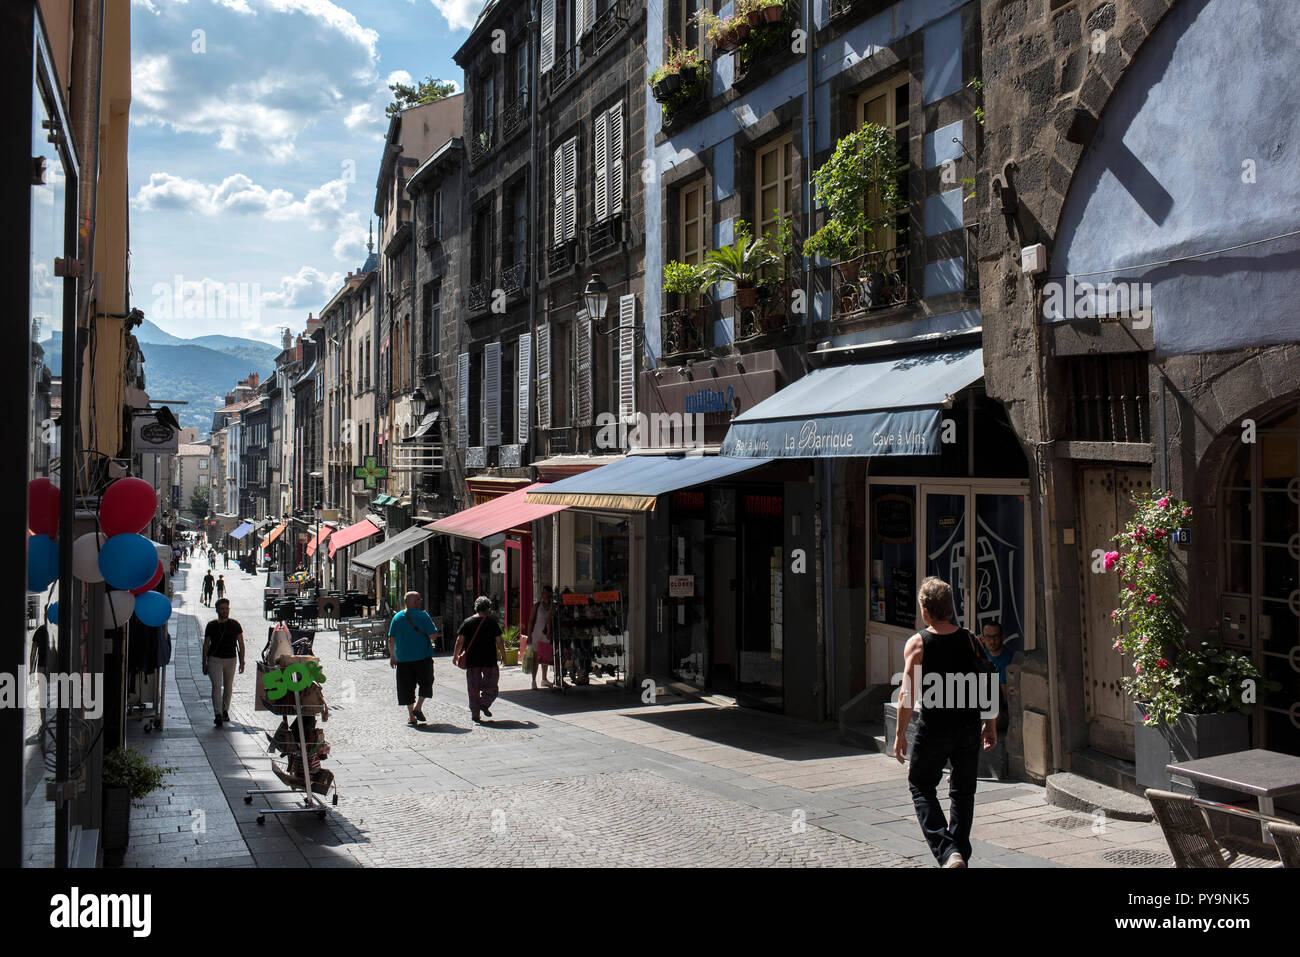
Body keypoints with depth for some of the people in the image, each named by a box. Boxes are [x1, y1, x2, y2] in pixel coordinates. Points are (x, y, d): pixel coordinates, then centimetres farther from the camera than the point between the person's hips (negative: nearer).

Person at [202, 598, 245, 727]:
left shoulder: (235, 625, 2)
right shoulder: (211, 625, 3)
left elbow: (241, 644, 5)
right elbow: (206, 645, 8)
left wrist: (242, 662, 0)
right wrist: (204, 664, 5)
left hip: (230, 659, 1)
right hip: (214, 659, -1)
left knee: (228, 687, 10)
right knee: (217, 685, -16)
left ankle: (225, 711, 28)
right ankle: (217, 714, -22)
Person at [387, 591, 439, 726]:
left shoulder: (397, 617, 4)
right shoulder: (423, 615, -7)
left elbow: (391, 640, 2)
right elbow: (432, 635, -11)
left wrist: (392, 656, 11)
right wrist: (434, 627, 9)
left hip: (403, 659, 3)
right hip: (423, 657, -3)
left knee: (407, 687, 8)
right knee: (426, 682, 15)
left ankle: (411, 716, 8)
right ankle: (418, 707, 2)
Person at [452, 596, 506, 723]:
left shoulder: (467, 622, 3)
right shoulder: (492, 622, -2)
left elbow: (460, 640, 0)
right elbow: (499, 641, -2)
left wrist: (456, 655, 11)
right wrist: (503, 655, 9)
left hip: (471, 660, 2)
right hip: (489, 660, -2)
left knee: (473, 688, 8)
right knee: (491, 686, 11)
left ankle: (475, 714, 7)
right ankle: (484, 703, -11)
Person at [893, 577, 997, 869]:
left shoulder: (917, 643, -11)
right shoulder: (969, 639, -1)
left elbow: (908, 694, -14)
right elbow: (987, 685, 3)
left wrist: (900, 734, -6)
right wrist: (990, 723, 15)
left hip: (934, 730, -3)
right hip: (969, 728, 4)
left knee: (921, 787, 12)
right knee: (963, 790, 19)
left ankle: (947, 852, -3)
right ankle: (961, 853, 26)